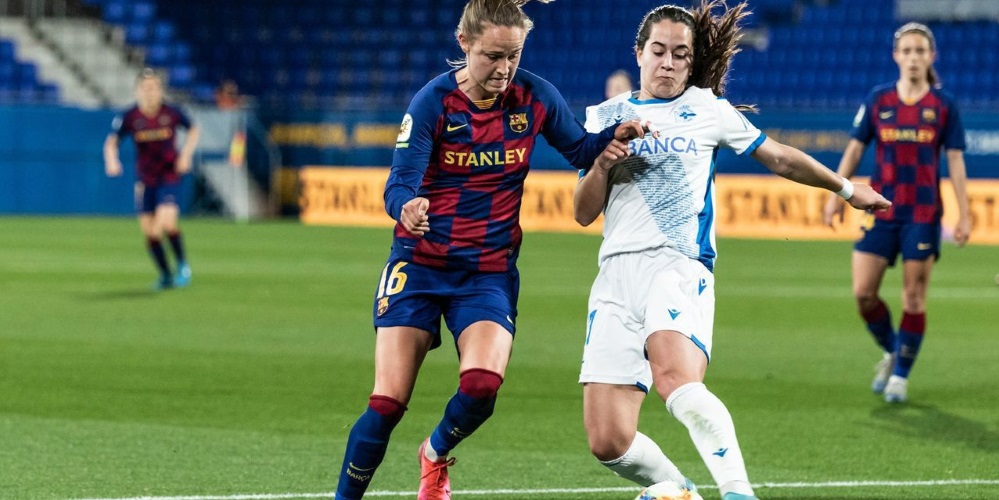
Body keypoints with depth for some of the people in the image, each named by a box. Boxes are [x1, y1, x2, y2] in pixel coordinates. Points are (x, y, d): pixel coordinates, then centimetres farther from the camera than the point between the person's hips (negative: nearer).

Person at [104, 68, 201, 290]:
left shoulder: (172, 113, -8)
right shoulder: (129, 117, -8)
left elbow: (194, 129, 10)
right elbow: (111, 141, -5)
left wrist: (186, 154, -2)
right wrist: (112, 162, -25)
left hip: (170, 176, -2)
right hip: (145, 179, 2)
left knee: (167, 220, -21)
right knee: (149, 229, 3)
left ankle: (182, 264, 2)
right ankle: (165, 275, 22)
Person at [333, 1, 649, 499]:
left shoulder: (534, 96, -5)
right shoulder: (433, 102, -12)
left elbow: (581, 150, 9)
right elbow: (398, 184, -19)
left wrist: (616, 135, -12)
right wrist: (408, 207, -43)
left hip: (490, 273, 2)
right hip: (420, 265, -1)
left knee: (482, 384, -21)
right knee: (387, 402, -8)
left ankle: (436, 455, 11)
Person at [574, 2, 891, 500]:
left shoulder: (706, 109, 14)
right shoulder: (604, 117, 17)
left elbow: (779, 157, 28)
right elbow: (584, 213, 13)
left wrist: (846, 188, 36)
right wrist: (603, 164, -5)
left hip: (679, 266, -3)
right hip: (616, 275, 3)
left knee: (676, 379, -37)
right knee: (608, 441, -9)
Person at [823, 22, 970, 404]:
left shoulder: (944, 105, 0)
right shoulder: (878, 100, 3)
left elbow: (955, 161, 0)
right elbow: (855, 148, 8)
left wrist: (964, 215, -4)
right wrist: (836, 195, 1)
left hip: (923, 214, -2)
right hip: (881, 211, 2)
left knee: (913, 298, -2)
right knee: (863, 293, -4)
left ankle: (900, 375, 12)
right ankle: (891, 351, 21)